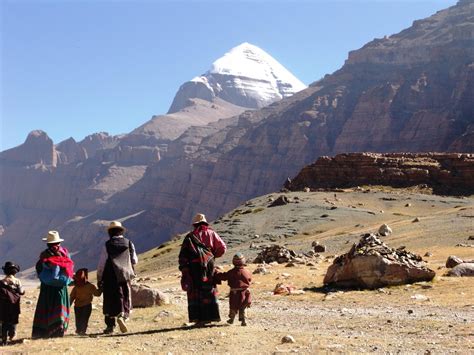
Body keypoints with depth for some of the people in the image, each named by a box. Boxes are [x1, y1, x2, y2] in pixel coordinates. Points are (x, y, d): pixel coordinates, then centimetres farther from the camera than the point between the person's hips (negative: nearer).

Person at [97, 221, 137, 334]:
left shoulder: (107, 245, -3)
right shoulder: (129, 243, 3)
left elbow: (101, 264, -3)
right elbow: (134, 261, 9)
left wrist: (99, 279, 6)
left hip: (111, 277, -2)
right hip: (125, 276, 2)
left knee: (111, 300, 3)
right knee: (125, 300, 10)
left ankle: (110, 326, -1)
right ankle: (123, 317, -12)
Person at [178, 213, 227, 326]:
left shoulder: (190, 236, 6)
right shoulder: (211, 233, 8)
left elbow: (183, 255, 0)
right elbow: (222, 248, 6)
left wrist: (183, 269, 2)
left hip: (194, 267, -1)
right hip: (209, 265, 1)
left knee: (195, 291, 4)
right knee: (209, 290, 11)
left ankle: (199, 318, 0)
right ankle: (210, 316, 10)